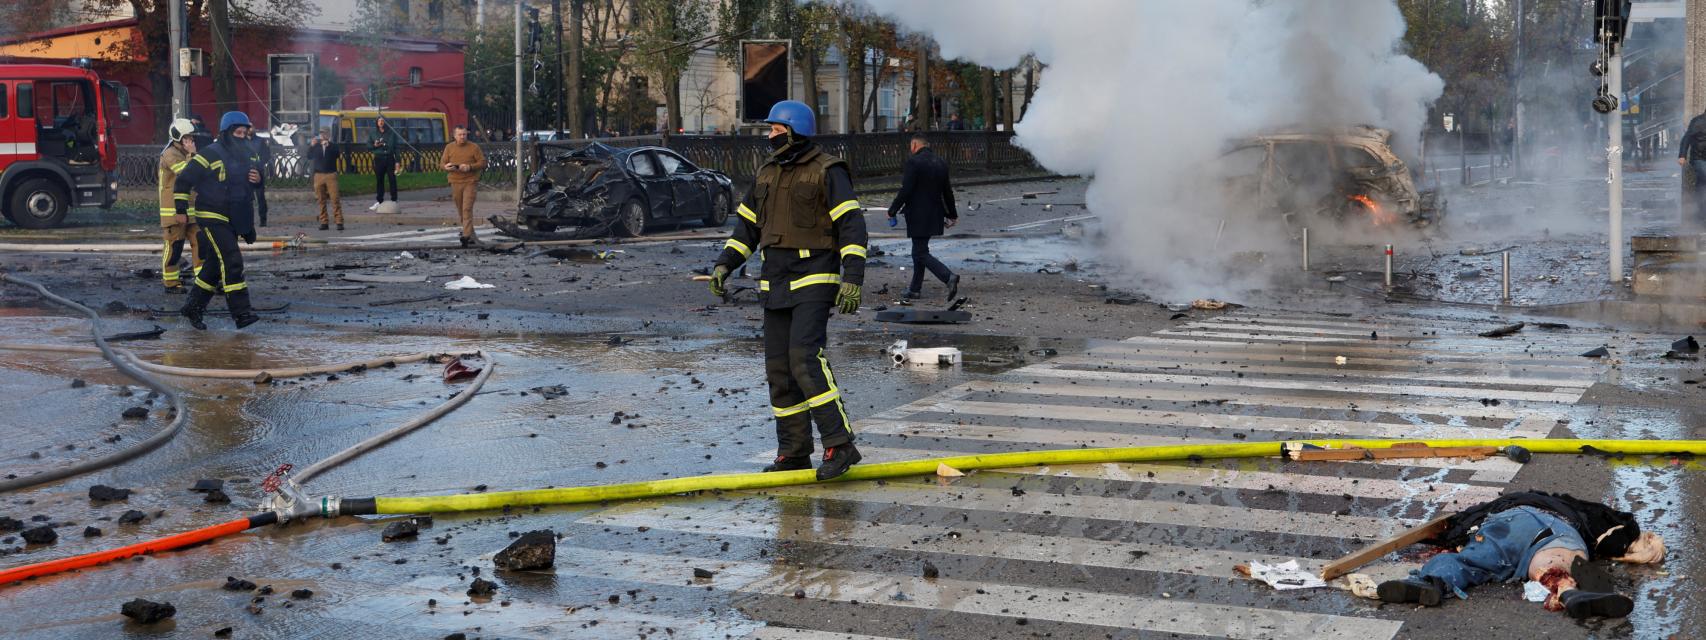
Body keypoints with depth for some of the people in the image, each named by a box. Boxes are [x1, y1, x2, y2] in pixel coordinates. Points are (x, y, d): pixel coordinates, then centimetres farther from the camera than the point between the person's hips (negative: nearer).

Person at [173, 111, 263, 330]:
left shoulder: (246, 155, 11)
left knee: (215, 266, 13)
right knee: (232, 261, -17)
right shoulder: (209, 155, -12)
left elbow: (255, 177, 27)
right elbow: (183, 180, -7)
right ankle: (241, 312, -19)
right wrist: (181, 209, -8)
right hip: (212, 218, -8)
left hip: (233, 219, 8)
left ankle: (194, 307, 25)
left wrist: (258, 178, 1)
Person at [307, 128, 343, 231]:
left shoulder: (332, 146, 6)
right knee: (321, 200, 2)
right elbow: (309, 156, 1)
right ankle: (323, 222, 5)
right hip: (318, 175, 3)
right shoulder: (316, 146, 12)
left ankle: (339, 222, -10)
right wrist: (312, 145, -9)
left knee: (335, 199, -9)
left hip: (331, 175, -2)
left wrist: (328, 145, -19)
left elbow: (336, 154, -12)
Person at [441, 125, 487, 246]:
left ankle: (466, 235, -19)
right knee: (461, 211, 8)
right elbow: (443, 164, 11)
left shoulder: (474, 147, 0)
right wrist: (447, 167, -13)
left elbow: (483, 163, -1)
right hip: (455, 183, 4)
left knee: (467, 209, -15)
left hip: (470, 182, -4)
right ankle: (471, 236, 20)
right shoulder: (449, 147, 8)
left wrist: (470, 167, -16)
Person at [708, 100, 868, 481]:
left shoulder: (827, 171, -7)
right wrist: (724, 264, 5)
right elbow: (748, 225, 19)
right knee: (780, 368, 6)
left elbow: (852, 227, -13)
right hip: (776, 284, 8)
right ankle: (793, 453, 14)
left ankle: (839, 446, -16)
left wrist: (853, 279, -22)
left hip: (815, 281, -7)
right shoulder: (768, 174, 15)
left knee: (805, 358, -20)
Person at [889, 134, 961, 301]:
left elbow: (905, 191, -18)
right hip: (934, 216, 8)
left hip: (918, 216, -8)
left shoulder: (913, 162, -14)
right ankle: (915, 290, 21)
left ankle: (949, 277, -21)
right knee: (919, 251, 17)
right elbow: (947, 192, 14)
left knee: (921, 254, -5)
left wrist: (892, 210, -7)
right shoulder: (941, 163, 8)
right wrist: (952, 215, 25)